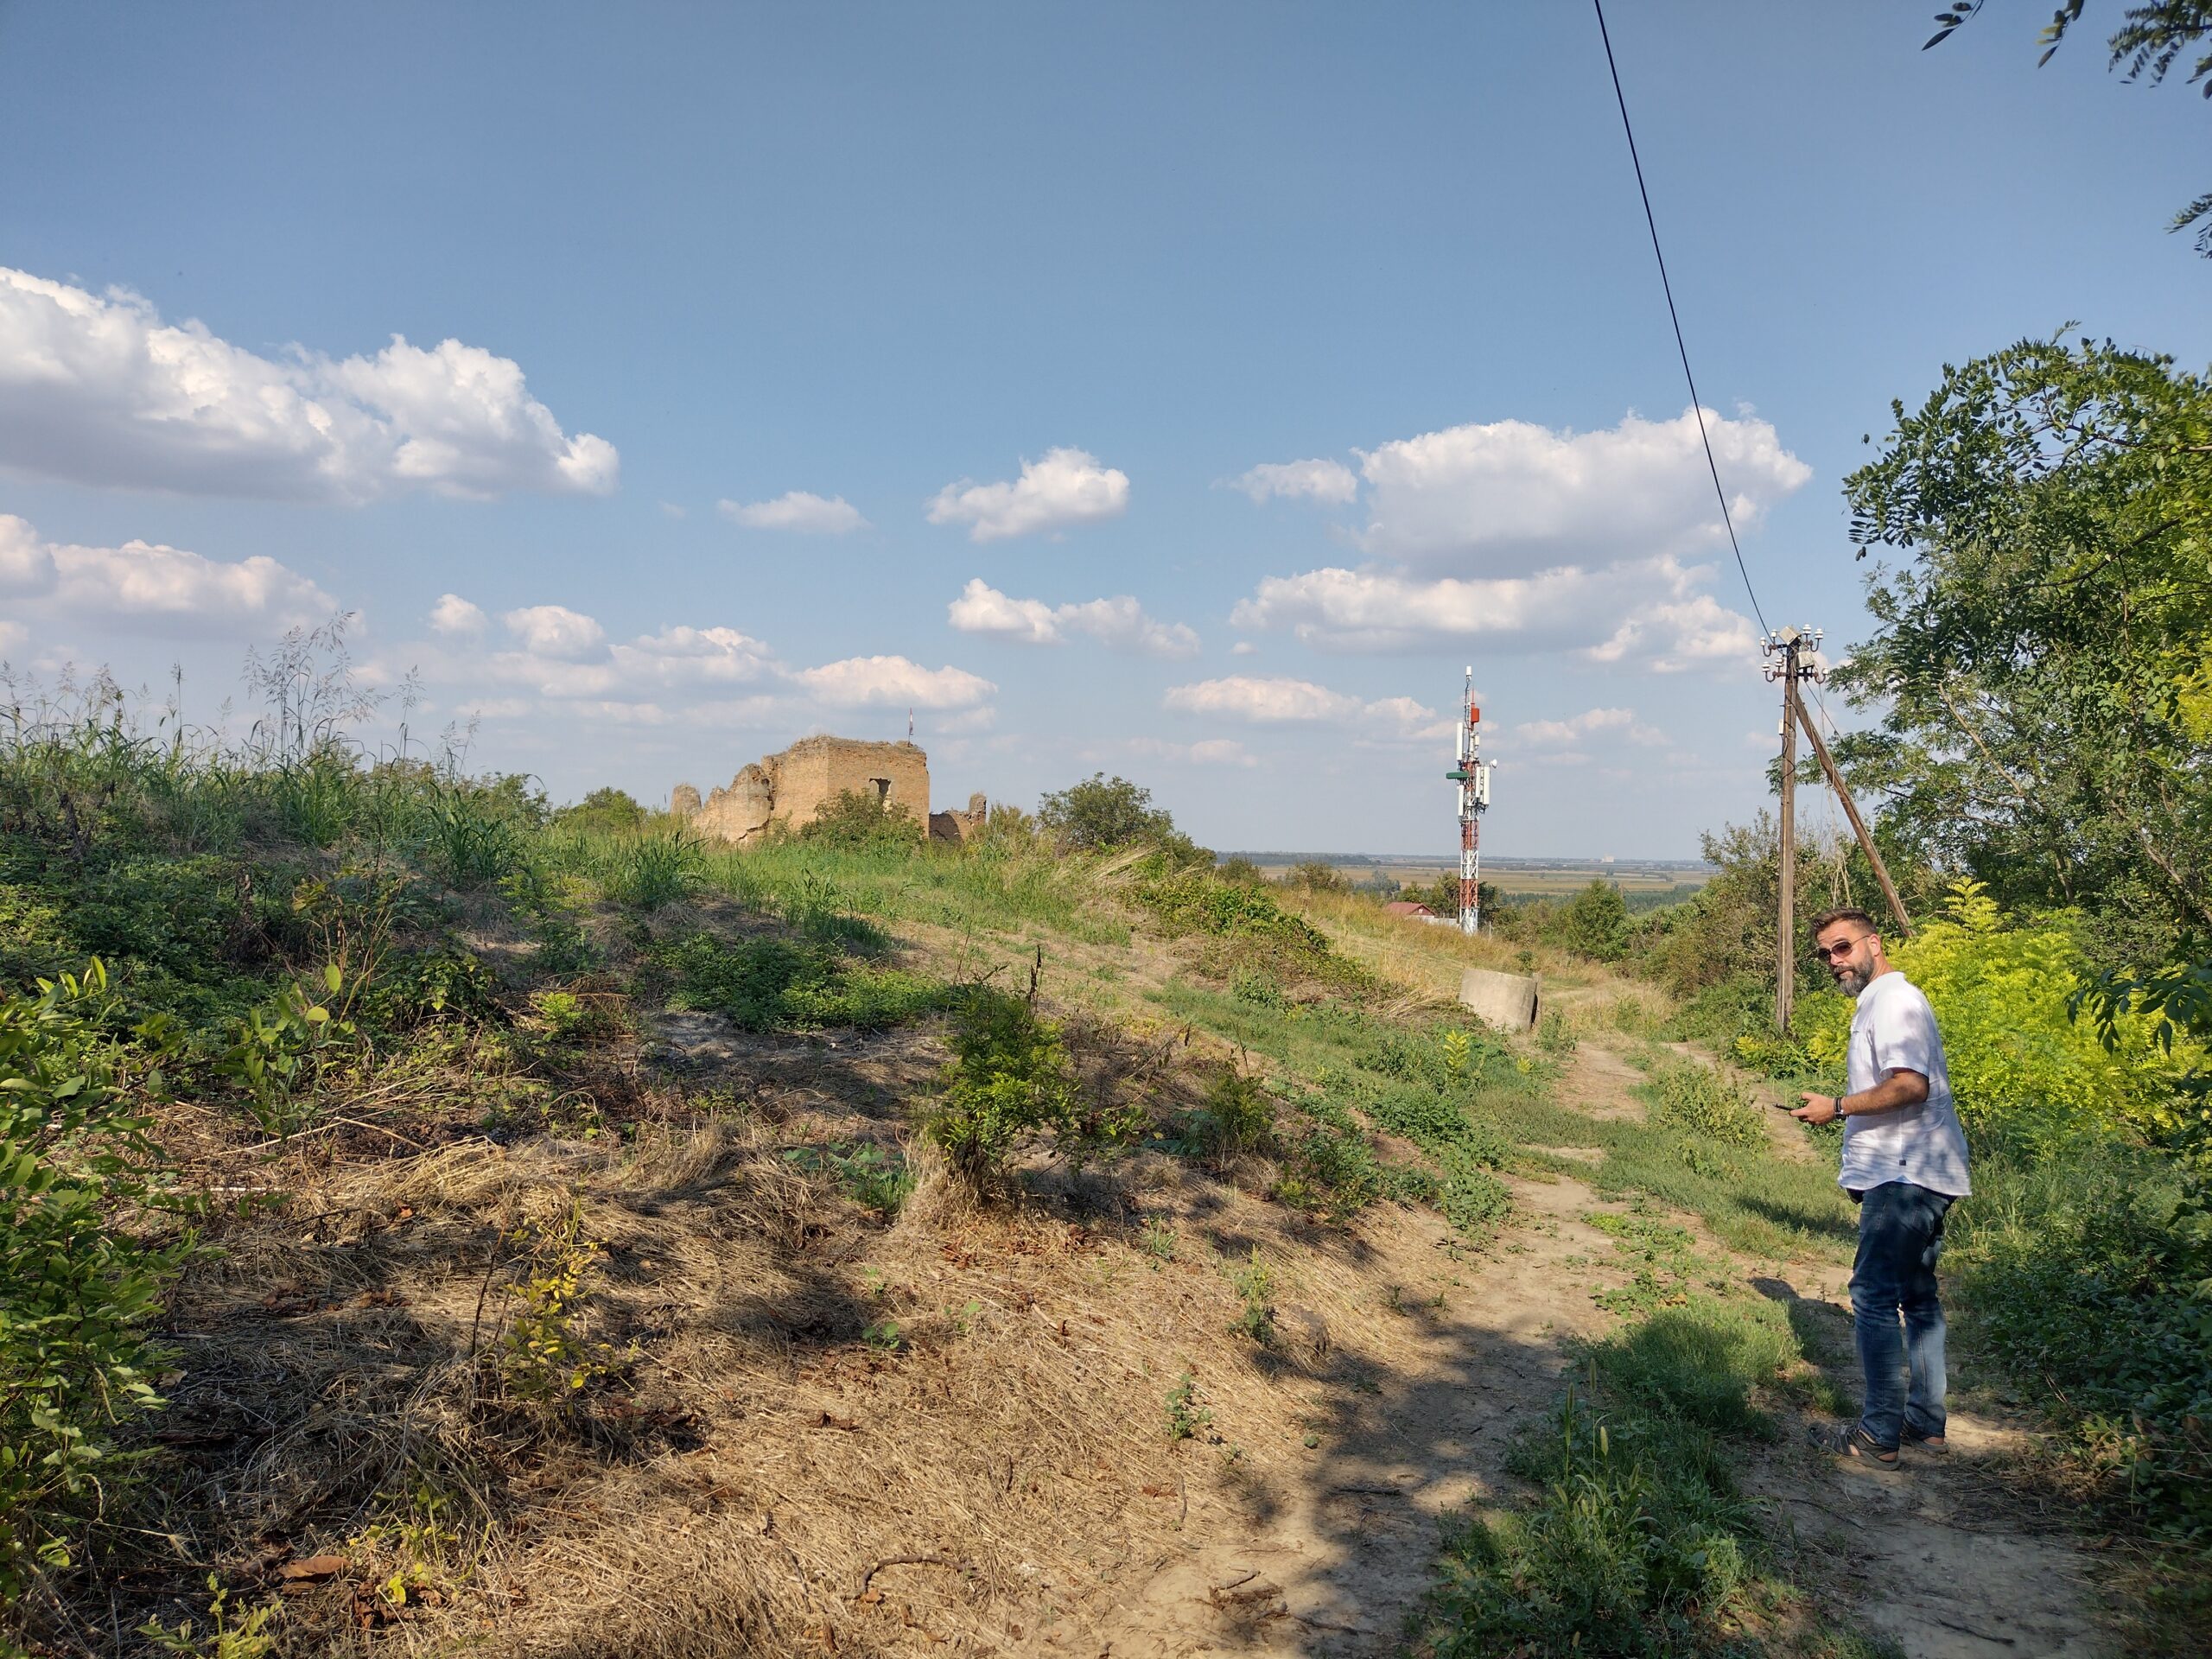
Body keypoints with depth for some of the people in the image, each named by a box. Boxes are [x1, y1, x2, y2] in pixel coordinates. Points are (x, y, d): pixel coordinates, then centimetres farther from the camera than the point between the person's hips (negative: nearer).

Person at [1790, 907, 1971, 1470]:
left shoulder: (1894, 1000, -13)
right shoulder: (1878, 1002, 19)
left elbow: (1911, 1085, -25)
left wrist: (1839, 1106, -17)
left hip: (1905, 1175, -11)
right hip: (1914, 1173, 11)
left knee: (1874, 1297, -8)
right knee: (1916, 1296, 16)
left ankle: (1879, 1435, -4)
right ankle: (1925, 1424, 24)